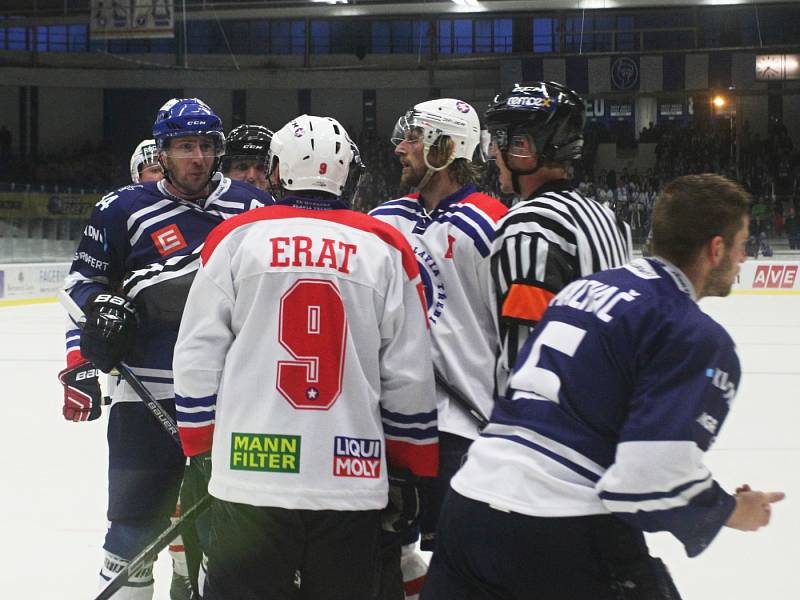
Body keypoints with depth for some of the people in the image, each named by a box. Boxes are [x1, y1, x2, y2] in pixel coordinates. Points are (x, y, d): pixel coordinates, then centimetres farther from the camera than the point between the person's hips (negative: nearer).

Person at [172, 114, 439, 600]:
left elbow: (198, 359, 2)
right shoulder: (386, 249, 4)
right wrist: (413, 473, 14)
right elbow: (409, 378, 4)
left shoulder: (236, 237, 2)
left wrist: (202, 447, 14)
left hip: (250, 471, -1)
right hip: (354, 481, 1)